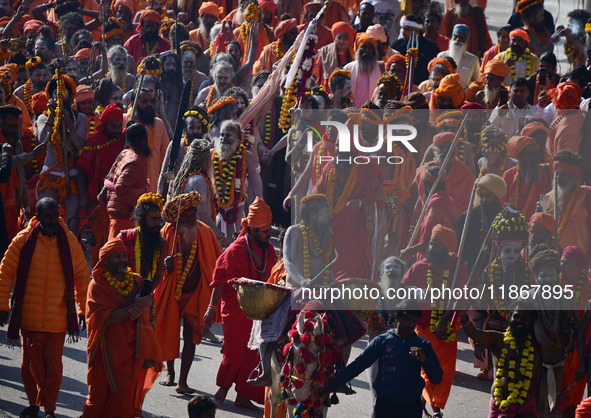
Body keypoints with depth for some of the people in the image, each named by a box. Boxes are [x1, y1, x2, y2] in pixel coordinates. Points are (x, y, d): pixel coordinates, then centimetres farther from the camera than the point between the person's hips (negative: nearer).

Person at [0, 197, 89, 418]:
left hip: (57, 316, 0)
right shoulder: (23, 240, -4)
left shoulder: (69, 241, 0)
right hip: (29, 315, 0)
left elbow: (81, 276, 9)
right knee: (30, 363, 7)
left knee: (53, 364, -1)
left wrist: (83, 309, 10)